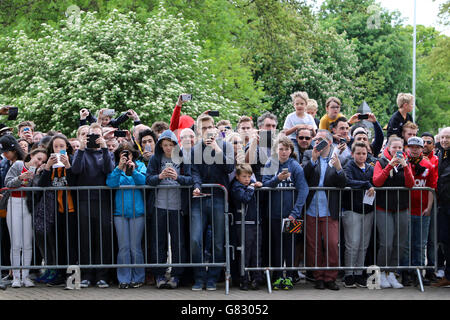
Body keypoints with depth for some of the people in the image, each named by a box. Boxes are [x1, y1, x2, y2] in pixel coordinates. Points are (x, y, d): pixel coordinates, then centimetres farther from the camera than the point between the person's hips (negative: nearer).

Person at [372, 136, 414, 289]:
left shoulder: (406, 163, 10)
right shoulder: (381, 162, 2)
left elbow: (410, 184, -4)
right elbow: (376, 182, -14)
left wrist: (405, 167, -16)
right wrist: (390, 165, -19)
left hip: (401, 209, 4)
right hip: (384, 208, -4)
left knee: (400, 244, 1)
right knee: (386, 243, -11)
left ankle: (391, 273, 13)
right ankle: (381, 274, 5)